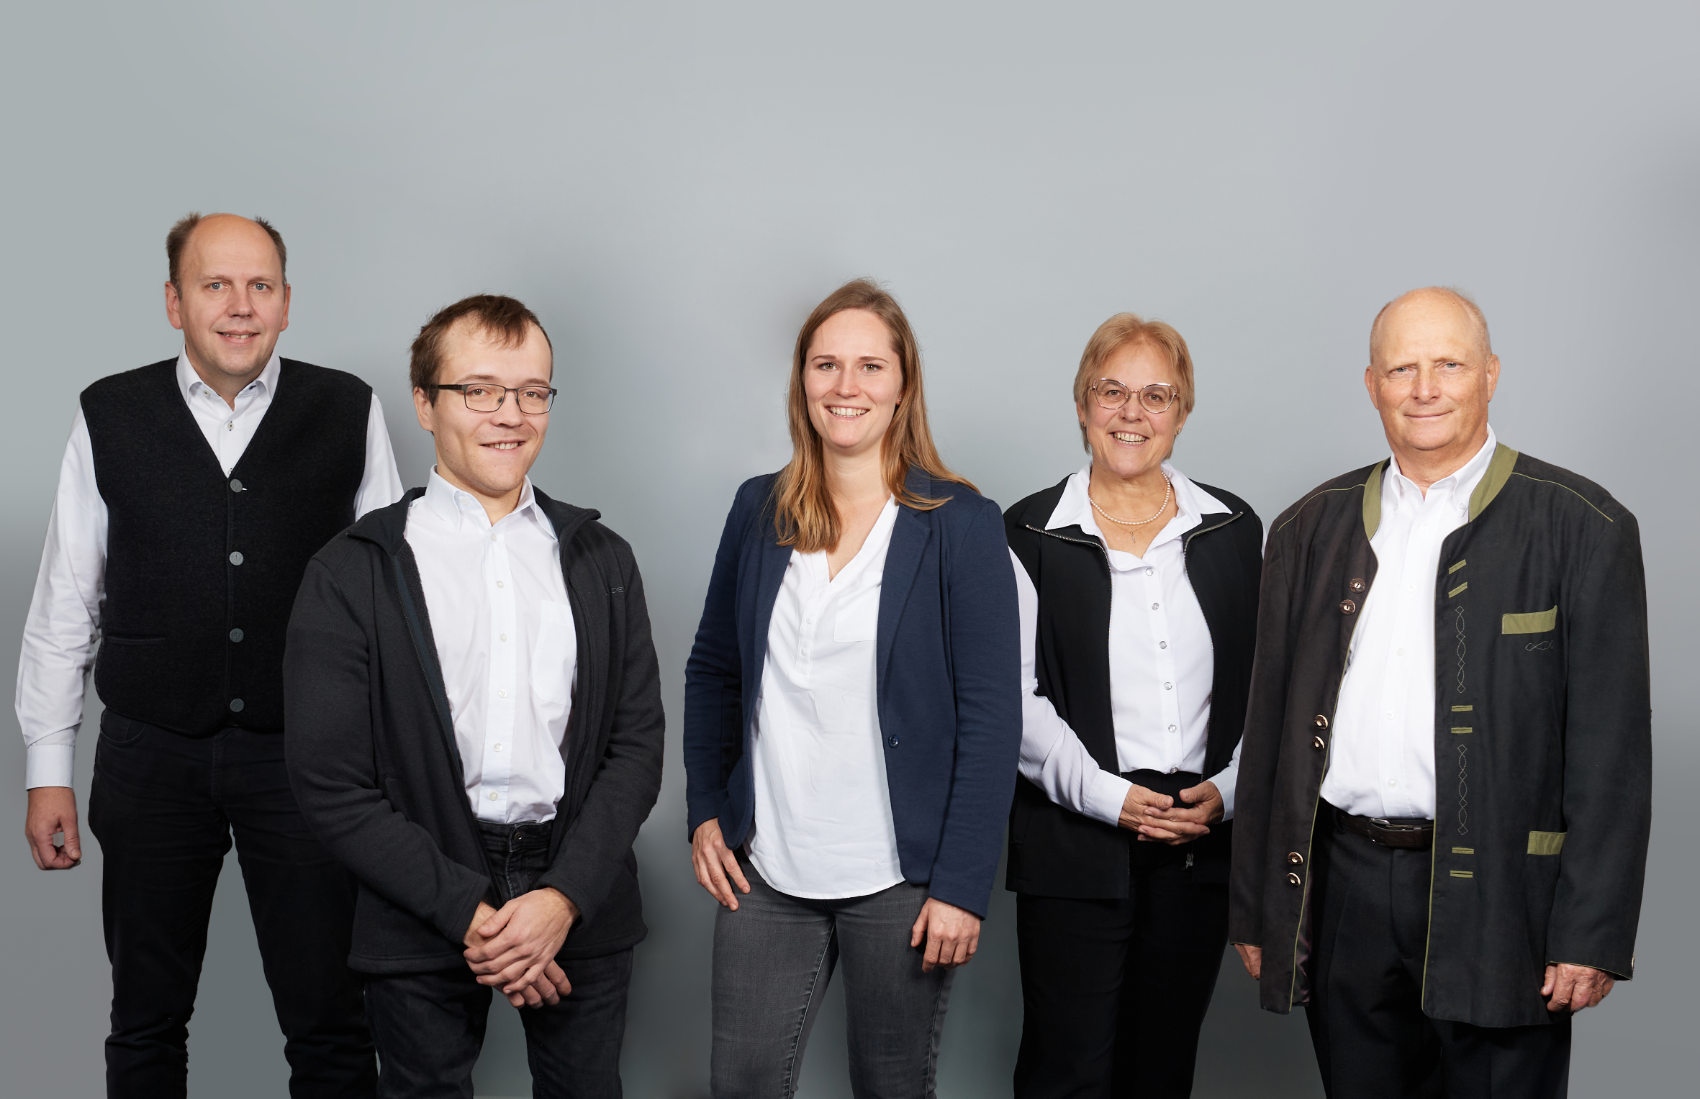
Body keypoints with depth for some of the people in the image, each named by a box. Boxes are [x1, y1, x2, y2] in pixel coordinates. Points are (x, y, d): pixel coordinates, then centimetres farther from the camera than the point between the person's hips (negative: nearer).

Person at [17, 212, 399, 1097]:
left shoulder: (348, 411, 0)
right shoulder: (109, 416, 2)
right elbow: (63, 605, 5)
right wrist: (48, 769, 4)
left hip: (304, 756, -1)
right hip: (151, 758, 1)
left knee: (330, 1027, 6)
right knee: (145, 1025, 16)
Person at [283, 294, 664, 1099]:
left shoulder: (600, 561, 6)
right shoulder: (351, 574, -4)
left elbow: (637, 743, 2)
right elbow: (329, 784, -7)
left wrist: (563, 896, -11)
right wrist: (469, 912, -13)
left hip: (582, 904, 2)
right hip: (421, 920, -2)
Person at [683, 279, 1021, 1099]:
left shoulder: (960, 524, -7)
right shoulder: (758, 510, 5)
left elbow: (991, 717, -9)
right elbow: (712, 670, 15)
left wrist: (962, 886, -13)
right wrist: (705, 812, 6)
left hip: (901, 880, -3)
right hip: (766, 873, 3)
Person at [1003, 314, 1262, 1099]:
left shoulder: (1234, 530, 8)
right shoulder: (1031, 534, 0)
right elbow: (1015, 698, -5)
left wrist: (1228, 789, -5)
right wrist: (1106, 796, -13)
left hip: (1199, 846, 3)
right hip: (1075, 848, -2)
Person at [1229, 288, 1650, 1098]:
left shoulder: (1581, 527, -2)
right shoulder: (1311, 529, 10)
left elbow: (1611, 747, -5)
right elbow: (1268, 726, 11)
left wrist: (1593, 933, -11)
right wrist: (1254, 907, 8)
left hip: (1496, 900, -3)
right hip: (1343, 890, 4)